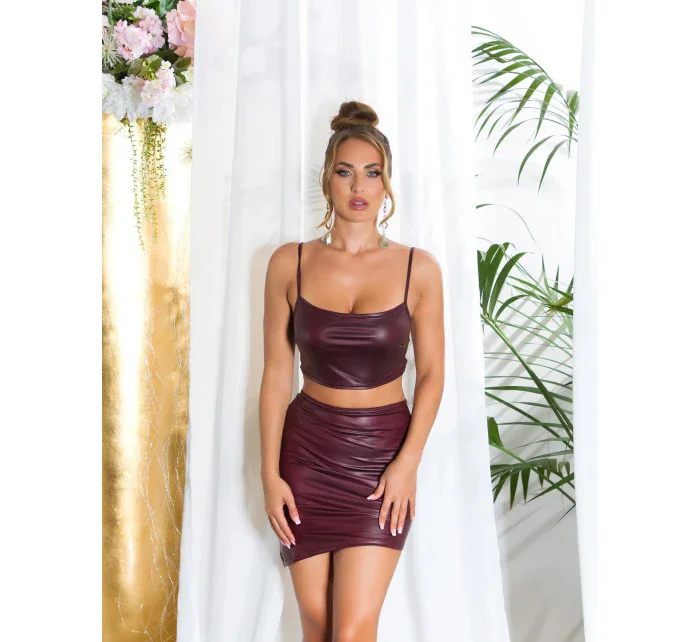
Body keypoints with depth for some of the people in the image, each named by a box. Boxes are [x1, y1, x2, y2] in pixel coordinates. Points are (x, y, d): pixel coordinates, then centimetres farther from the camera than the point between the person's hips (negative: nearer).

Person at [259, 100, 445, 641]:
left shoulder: (419, 268, -4)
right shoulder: (290, 263, -1)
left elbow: (432, 374, 0)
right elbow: (277, 372, 1)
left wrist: (408, 462, -10)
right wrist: (271, 473, -2)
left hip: (383, 452, -1)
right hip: (308, 451, 1)